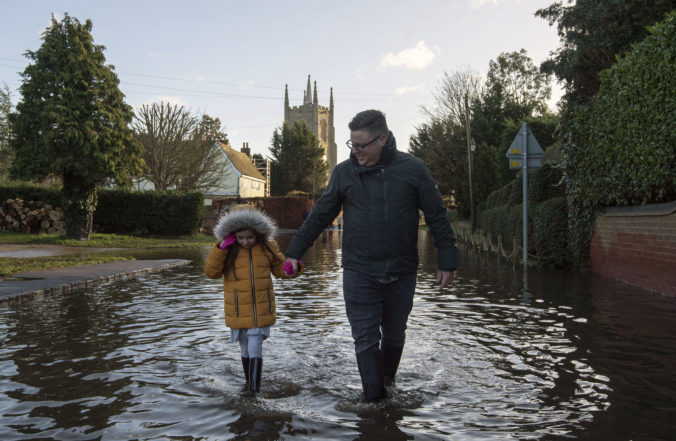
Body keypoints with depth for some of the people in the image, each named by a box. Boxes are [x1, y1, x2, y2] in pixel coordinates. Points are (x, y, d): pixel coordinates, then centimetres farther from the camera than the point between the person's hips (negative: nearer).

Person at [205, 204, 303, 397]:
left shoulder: (267, 246, 0)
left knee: (255, 350, -9)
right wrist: (221, 248, -18)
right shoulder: (227, 250, -1)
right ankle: (249, 382, 33)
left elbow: (279, 268, 10)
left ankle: (254, 389, -2)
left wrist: (291, 268, -13)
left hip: (261, 310, -1)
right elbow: (211, 272, -9)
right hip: (237, 313, 1)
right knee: (246, 350, 15)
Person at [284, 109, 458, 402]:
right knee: (366, 339, -1)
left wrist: (447, 262, -1)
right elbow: (320, 215, 9)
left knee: (394, 335, 17)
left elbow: (437, 218, 2)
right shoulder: (344, 172, 0)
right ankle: (375, 401, 9)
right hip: (359, 273, 0)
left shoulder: (413, 169, -3)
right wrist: (295, 252, 10)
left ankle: (387, 379, 42)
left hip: (401, 273, 0)